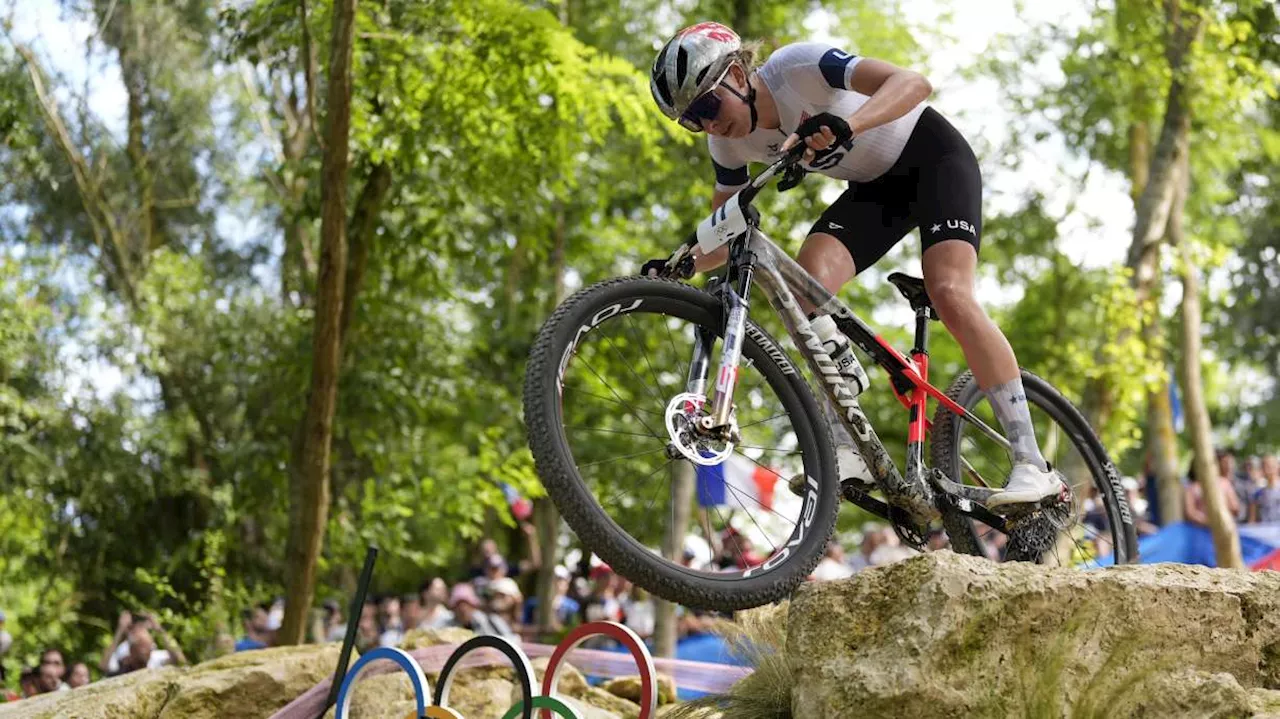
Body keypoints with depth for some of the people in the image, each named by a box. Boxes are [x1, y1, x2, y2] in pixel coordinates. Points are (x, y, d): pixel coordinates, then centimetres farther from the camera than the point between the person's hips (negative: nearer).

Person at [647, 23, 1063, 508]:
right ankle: (847, 448, -18)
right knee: (807, 281, -20)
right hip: (874, 186, 6)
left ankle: (1032, 464, -22)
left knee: (949, 295, -26)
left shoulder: (797, 67, -29)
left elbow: (913, 83, -40)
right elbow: (725, 236, 0)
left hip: (933, 156, -6)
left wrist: (846, 127, -56)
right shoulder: (729, 144, -9)